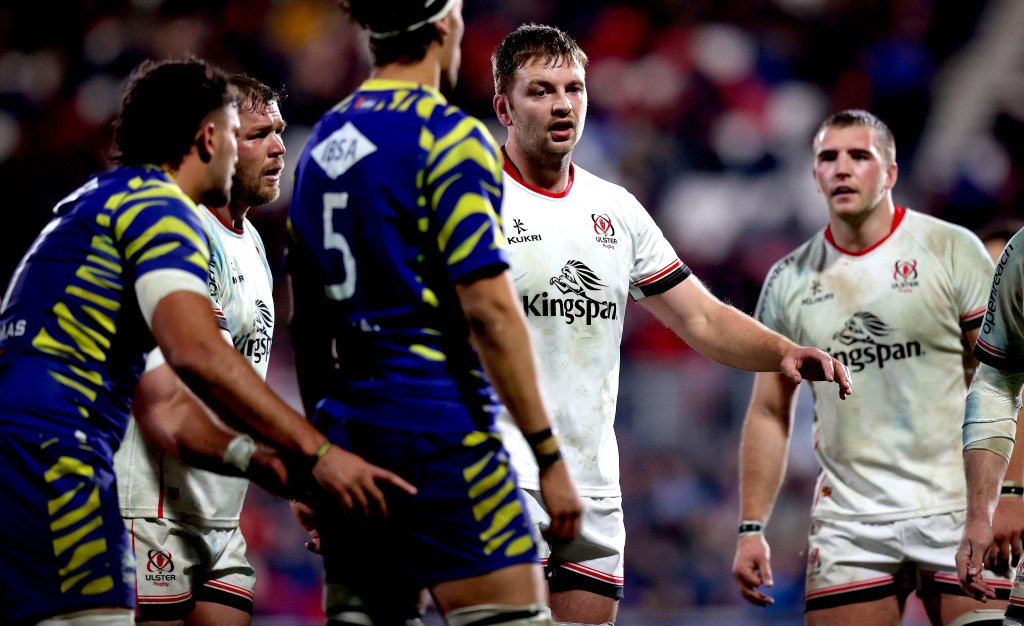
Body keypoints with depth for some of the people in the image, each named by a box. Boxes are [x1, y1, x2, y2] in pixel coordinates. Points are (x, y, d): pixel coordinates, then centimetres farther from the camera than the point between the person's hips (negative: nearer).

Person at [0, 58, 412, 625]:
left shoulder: (99, 206, 28)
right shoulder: (159, 206, -3)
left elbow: (162, 403, 24)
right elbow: (197, 354, -20)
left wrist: (269, 464, 11)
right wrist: (316, 454, -18)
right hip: (47, 453, -10)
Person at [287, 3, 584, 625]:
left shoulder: (323, 143, 14)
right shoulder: (449, 136, -9)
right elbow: (489, 310, -16)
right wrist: (549, 454, -14)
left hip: (349, 432, 8)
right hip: (439, 425, -8)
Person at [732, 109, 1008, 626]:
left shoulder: (952, 249, 0)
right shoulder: (789, 281, 10)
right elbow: (769, 413, 15)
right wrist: (751, 528, 7)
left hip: (958, 511, -3)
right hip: (848, 521, 3)